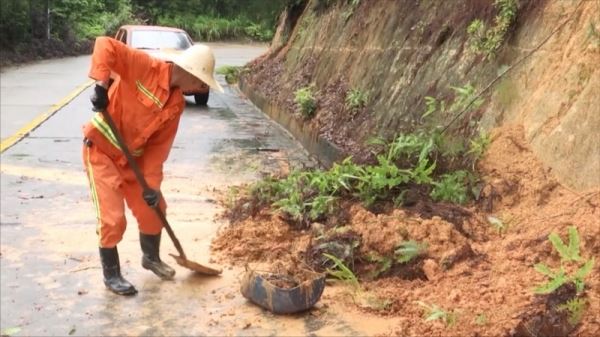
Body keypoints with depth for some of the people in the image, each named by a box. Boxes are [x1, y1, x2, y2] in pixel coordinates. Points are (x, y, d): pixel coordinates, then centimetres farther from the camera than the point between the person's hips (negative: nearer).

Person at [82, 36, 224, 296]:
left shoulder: (177, 104, -2)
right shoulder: (144, 66, -22)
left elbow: (159, 145, -1)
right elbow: (105, 45, -30)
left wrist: (152, 184, -7)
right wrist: (102, 84, -39)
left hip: (133, 156, 7)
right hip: (101, 150, -7)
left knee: (152, 208, 14)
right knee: (112, 218, -7)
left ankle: (151, 257, 40)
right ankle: (111, 274, 15)